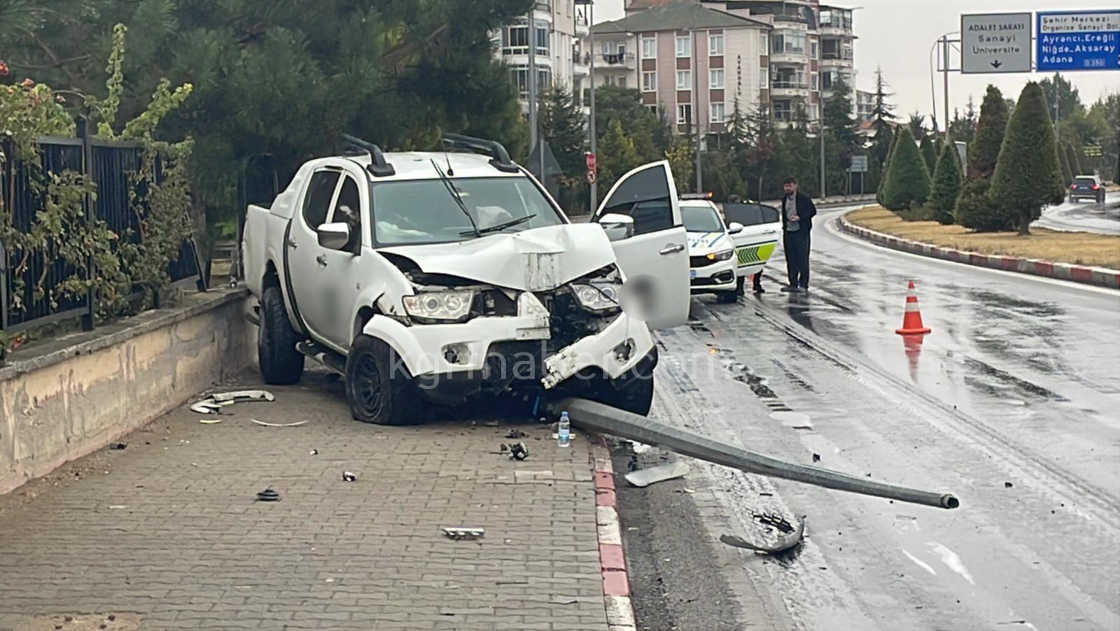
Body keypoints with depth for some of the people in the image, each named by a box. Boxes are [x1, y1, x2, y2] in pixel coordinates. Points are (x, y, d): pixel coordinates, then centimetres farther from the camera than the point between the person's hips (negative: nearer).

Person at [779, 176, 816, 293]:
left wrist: (800, 217, -15)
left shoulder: (804, 198, -6)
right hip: (788, 232, 6)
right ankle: (793, 284, 13)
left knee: (802, 259, -4)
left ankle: (803, 284, 0)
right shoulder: (784, 199, 12)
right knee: (791, 260, 7)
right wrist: (784, 227, 14)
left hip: (801, 232, -6)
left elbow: (813, 211, -4)